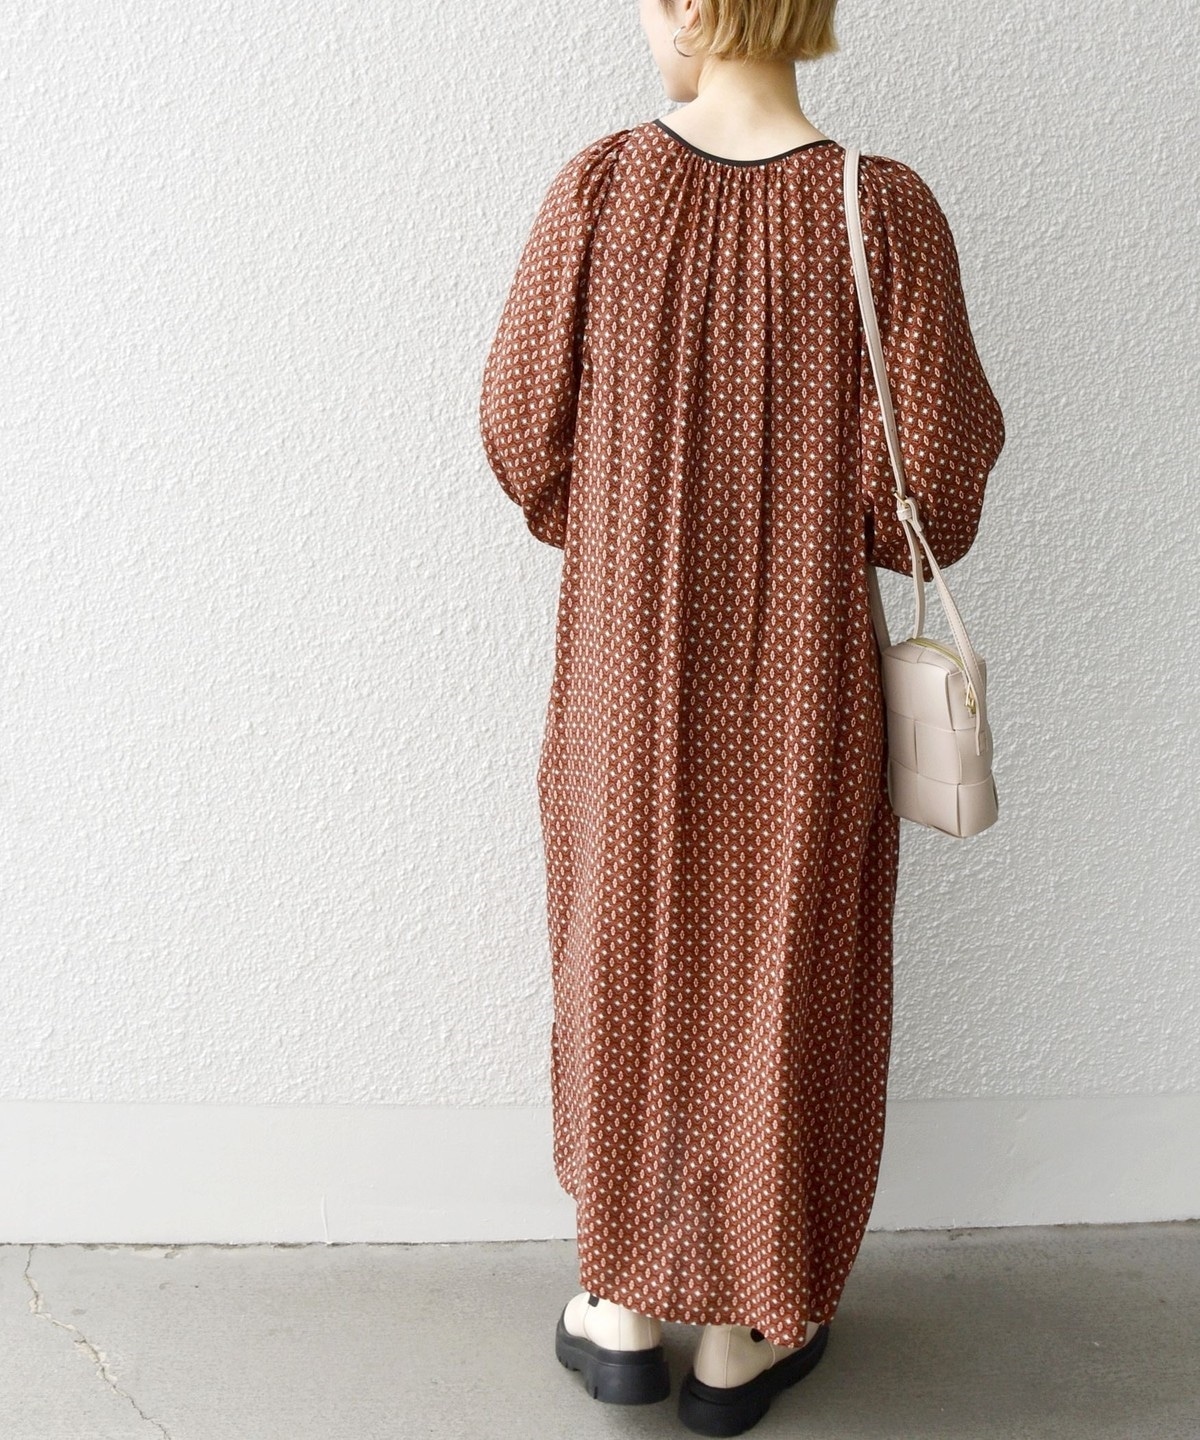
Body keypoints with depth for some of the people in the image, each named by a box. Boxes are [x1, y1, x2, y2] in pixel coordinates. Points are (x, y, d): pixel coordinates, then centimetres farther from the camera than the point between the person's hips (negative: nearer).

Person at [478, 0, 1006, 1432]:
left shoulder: (599, 185, -10)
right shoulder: (885, 211, -13)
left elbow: (520, 431, -4)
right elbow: (929, 493, -13)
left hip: (629, 664, 1)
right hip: (801, 682, -1)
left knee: (628, 960, 19)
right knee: (779, 977, 15)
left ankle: (623, 1303, 34)